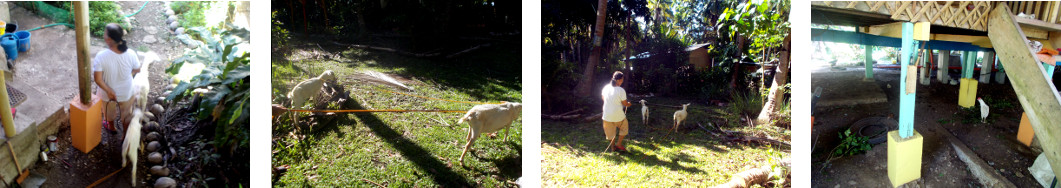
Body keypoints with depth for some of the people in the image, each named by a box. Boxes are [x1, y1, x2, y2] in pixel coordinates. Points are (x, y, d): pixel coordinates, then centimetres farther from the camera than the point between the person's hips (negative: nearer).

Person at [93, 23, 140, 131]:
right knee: (126, 114, 29)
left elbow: (98, 79, -28)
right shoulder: (131, 54, -27)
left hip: (107, 94, 0)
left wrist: (108, 90, -15)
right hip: (126, 93, 0)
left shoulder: (101, 56, -32)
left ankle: (111, 126, 60)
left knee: (109, 111, 33)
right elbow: (137, 70, -9)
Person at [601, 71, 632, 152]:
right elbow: (625, 103, -11)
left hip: (607, 115, 4)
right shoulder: (621, 90, -20)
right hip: (618, 115, -4)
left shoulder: (606, 87, -5)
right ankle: (619, 144, 23)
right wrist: (628, 104, 12)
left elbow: (603, 97, 13)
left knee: (610, 132, 19)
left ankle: (613, 146, 30)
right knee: (624, 127, 23)